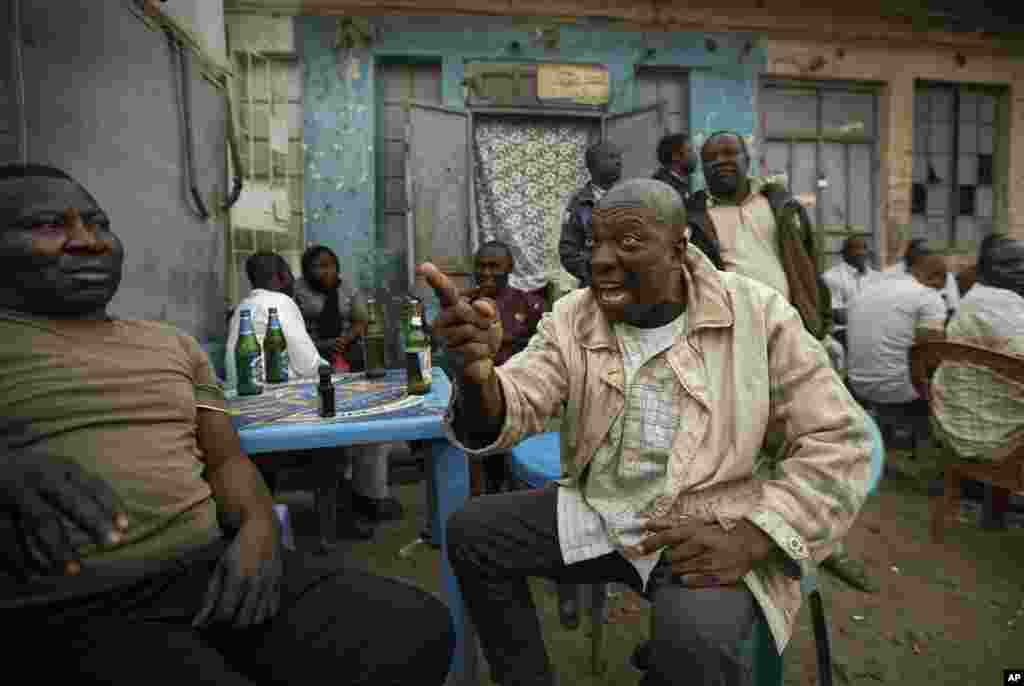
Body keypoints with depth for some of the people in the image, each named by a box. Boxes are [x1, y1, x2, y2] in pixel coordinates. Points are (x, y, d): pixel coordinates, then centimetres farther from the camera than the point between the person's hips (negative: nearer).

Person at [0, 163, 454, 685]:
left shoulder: (173, 343, 22)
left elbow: (226, 458, 15)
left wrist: (258, 526, -4)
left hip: (215, 564, 5)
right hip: (73, 605, -5)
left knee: (418, 627, -13)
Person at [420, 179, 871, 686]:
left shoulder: (756, 314, -9)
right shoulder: (571, 319, -1)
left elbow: (838, 442, -8)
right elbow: (510, 412, -12)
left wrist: (749, 540, -20)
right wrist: (477, 374, -37)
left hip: (710, 533, -3)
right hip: (594, 513, 4)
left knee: (693, 641, -31)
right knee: (472, 530, -5)